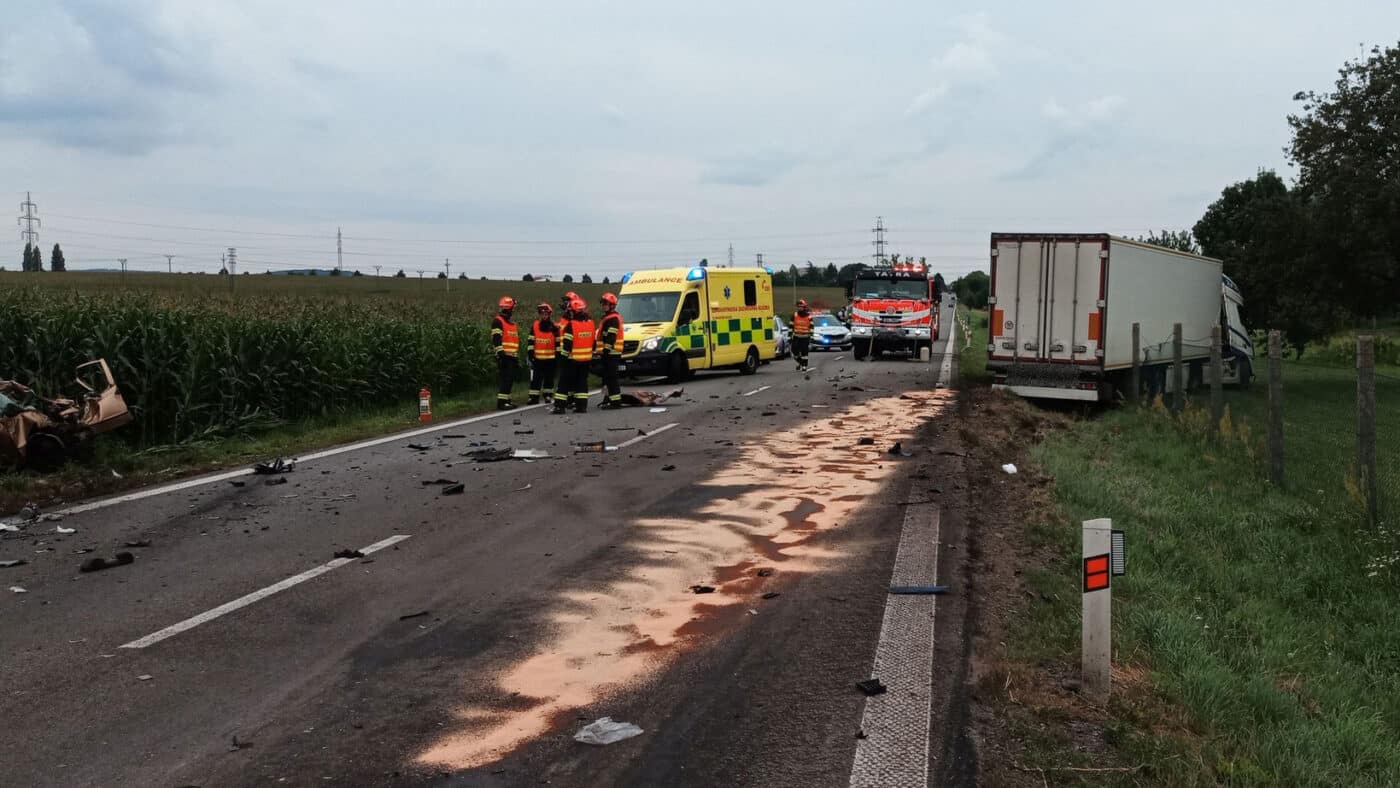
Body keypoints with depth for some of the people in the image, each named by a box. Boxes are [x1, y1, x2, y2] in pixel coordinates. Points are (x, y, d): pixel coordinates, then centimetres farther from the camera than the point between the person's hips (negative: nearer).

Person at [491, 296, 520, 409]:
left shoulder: (512, 323, 22)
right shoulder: (498, 321, -8)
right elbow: (496, 340, -17)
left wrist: (517, 358, 25)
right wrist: (500, 353, -23)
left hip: (512, 357, 9)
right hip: (504, 356, -9)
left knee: (510, 379, 10)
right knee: (506, 379, -14)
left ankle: (506, 400, 17)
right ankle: (501, 402, -14)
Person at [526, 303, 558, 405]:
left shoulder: (554, 327, 0)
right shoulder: (534, 325, 3)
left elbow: (558, 342, 5)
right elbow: (530, 341, 5)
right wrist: (530, 353, -1)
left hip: (550, 358, 0)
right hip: (537, 357, 0)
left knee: (549, 378, 9)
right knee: (535, 378, -1)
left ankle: (548, 395, 21)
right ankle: (534, 397, 1)